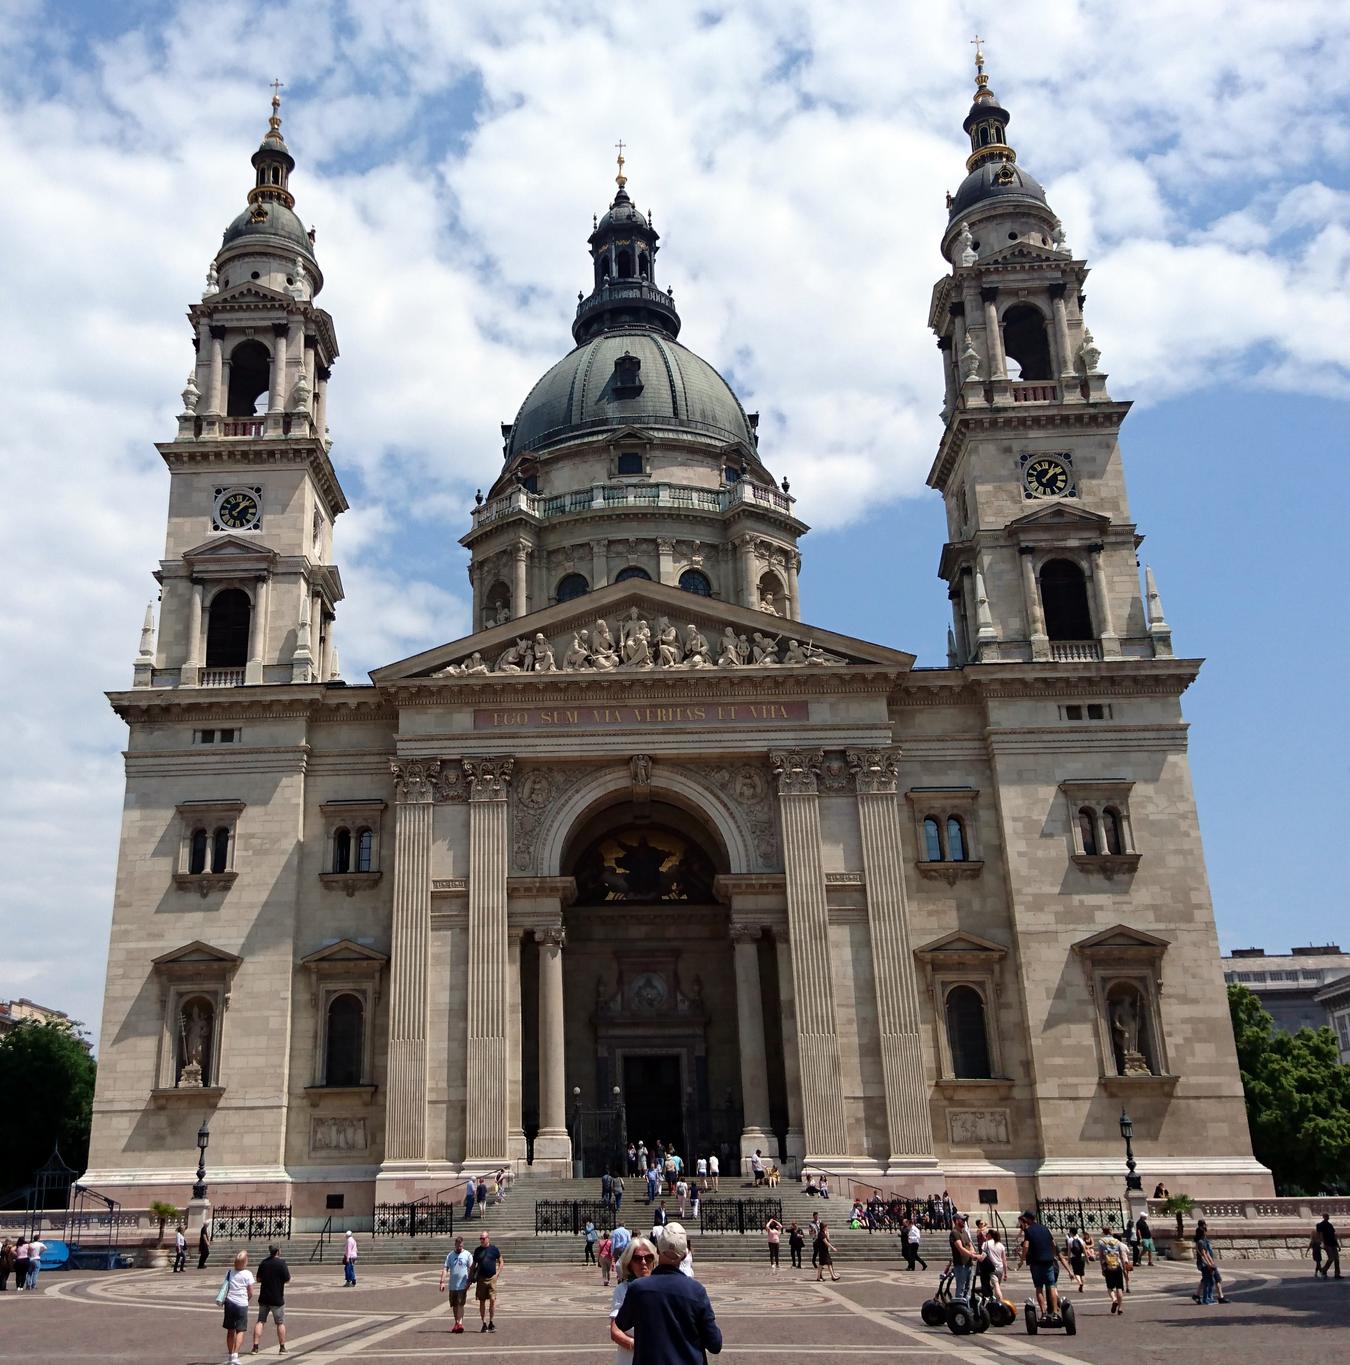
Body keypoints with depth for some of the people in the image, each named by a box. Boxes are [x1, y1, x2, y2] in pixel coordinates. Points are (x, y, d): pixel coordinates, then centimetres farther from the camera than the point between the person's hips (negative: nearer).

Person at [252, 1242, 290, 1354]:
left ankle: (256, 1346, 5)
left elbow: (258, 1279, 9)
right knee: (280, 1323, 8)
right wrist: (288, 1271, 5)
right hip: (277, 1299, -4)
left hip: (263, 1298, 4)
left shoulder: (263, 1262, 0)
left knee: (260, 1321, 11)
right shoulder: (281, 1263, -15)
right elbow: (287, 1280, -13)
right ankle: (282, 1348, 12)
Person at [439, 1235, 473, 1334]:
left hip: (462, 1285, -4)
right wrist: (442, 1282, -9)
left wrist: (469, 1282, -9)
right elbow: (445, 1269, 3)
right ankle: (456, 1323, 24)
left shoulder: (467, 1255, 0)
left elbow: (471, 1269, -1)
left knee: (460, 1304, -13)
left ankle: (460, 1323, -16)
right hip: (452, 1285, 4)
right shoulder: (450, 1255, 7)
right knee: (454, 1305, 11)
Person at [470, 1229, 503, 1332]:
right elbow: (474, 1265, 15)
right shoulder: (477, 1250, 9)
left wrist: (498, 1273, -1)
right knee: (482, 1301, 4)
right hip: (481, 1278, 2)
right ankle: (484, 1324, 13)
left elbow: (501, 1262, 10)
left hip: (492, 1278, -2)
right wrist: (471, 1277, 7)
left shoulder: (493, 1249, 3)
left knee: (492, 1300, -8)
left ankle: (492, 1322, 2)